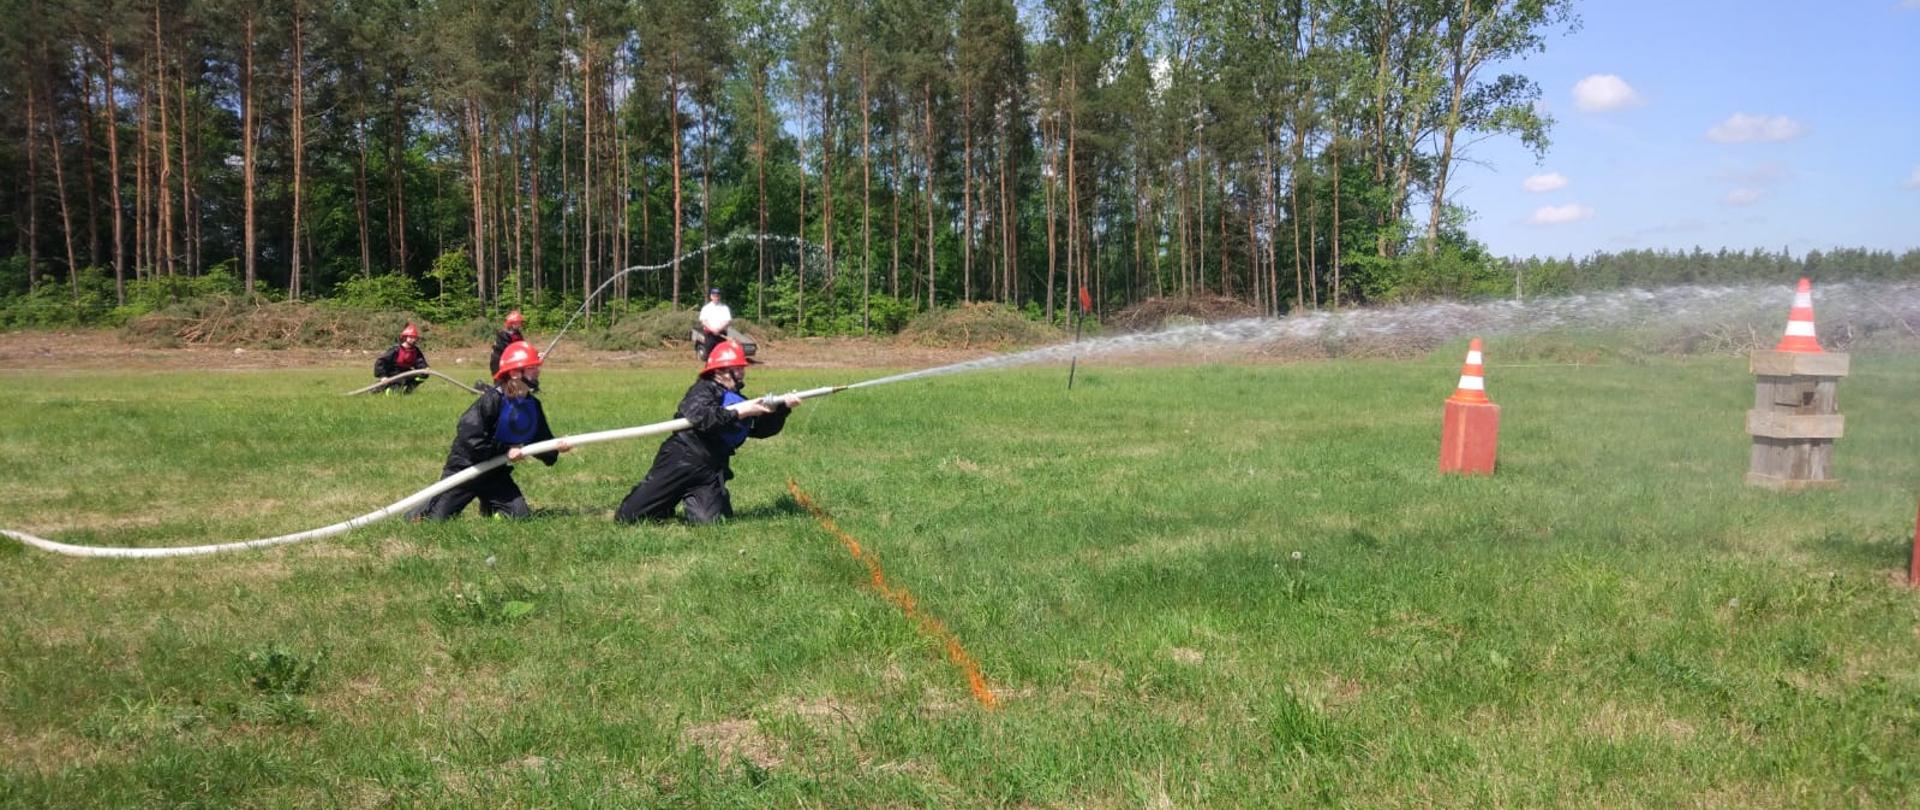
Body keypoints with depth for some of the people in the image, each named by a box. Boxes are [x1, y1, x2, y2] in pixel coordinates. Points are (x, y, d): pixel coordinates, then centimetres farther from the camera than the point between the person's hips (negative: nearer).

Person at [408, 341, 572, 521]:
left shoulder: (533, 406, -2)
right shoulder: (492, 400, -23)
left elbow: (541, 441, 3)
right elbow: (469, 437, -26)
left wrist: (556, 448, -19)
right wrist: (505, 451, -25)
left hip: (495, 472, 6)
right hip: (465, 469, -6)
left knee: (519, 515, -3)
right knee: (438, 518, -4)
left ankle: (489, 505, 28)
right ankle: (422, 511, 32)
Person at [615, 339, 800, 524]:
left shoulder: (740, 400, 16)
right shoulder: (703, 390, -6)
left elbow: (763, 428, 17)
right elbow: (700, 416, -26)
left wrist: (783, 408, 2)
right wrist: (738, 413, -27)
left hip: (710, 475, 5)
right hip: (680, 461, -5)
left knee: (711, 522, -18)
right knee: (627, 516, -6)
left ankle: (693, 501, 16)